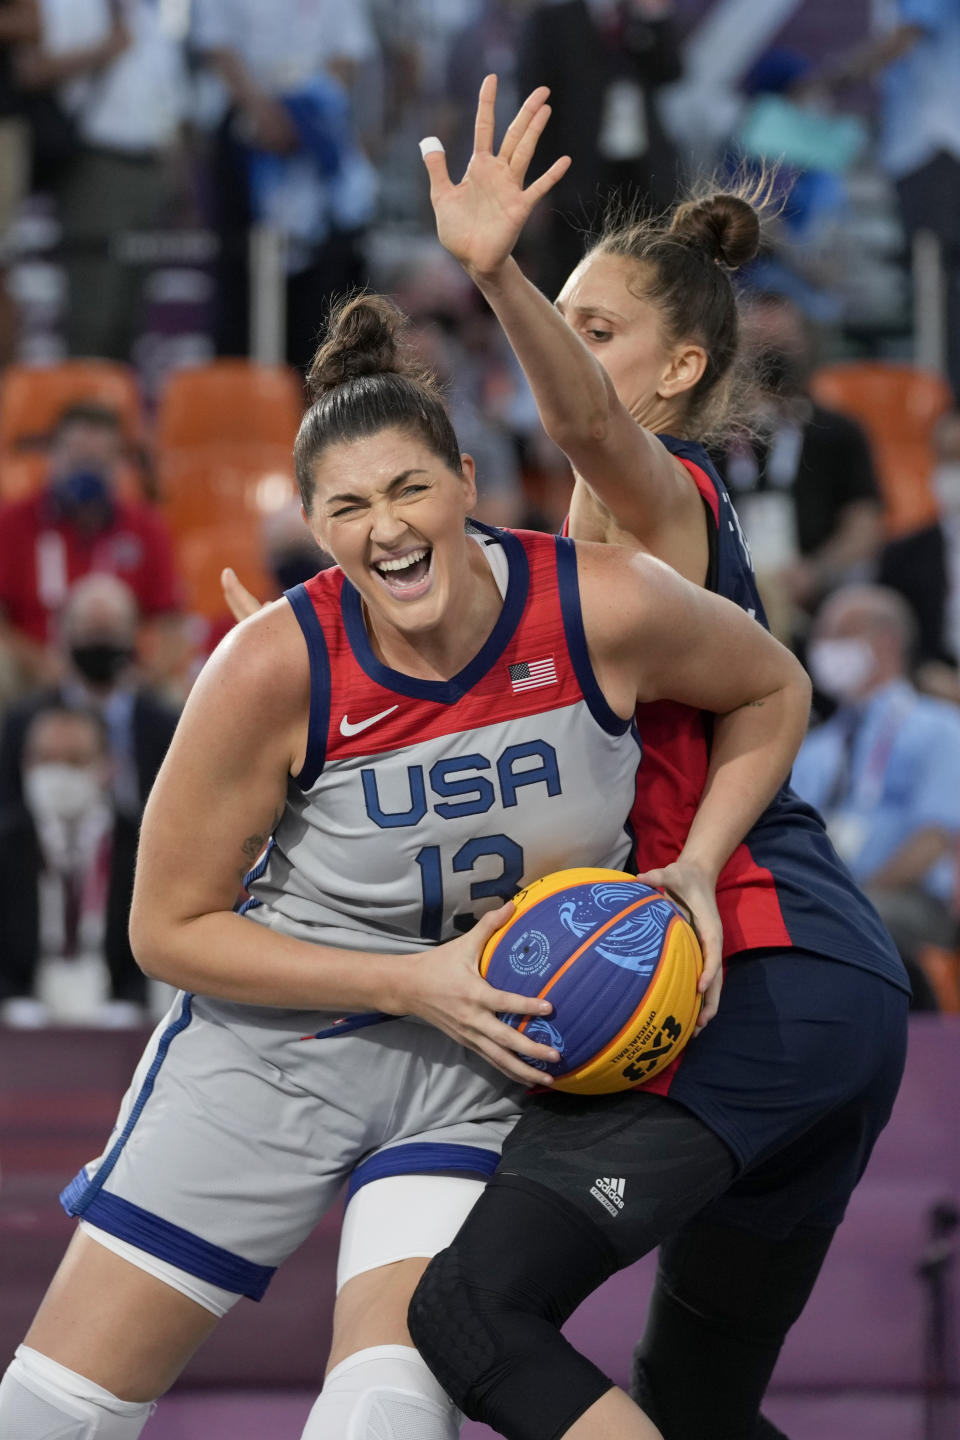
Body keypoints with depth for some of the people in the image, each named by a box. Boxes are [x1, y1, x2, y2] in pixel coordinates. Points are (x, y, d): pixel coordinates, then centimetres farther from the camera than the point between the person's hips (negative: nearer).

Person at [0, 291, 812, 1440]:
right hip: (277, 1040, 0)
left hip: (491, 1064, 1)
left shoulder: (605, 610, -19)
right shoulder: (275, 668, -22)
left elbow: (772, 691, 4)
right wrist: (412, 980, -20)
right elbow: (170, 930, -12)